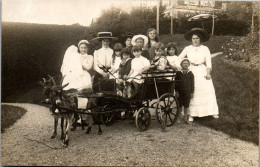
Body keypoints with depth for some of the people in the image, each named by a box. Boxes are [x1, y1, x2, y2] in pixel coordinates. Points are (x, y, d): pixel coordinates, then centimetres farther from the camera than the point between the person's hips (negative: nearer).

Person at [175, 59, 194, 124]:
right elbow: (176, 83, 0)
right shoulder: (178, 73, -1)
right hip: (180, 91, -1)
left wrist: (192, 92, 1)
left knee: (186, 105, 7)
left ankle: (185, 118, 19)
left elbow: (192, 83, 4)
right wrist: (176, 91, -4)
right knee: (179, 105, 7)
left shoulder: (190, 73, 2)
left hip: (187, 91, 1)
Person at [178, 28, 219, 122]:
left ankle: (212, 112, 11)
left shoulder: (205, 49, 3)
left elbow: (209, 62, 2)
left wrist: (208, 73, -9)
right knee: (191, 93, -1)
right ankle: (191, 114, 5)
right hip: (191, 72, 0)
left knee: (208, 91, 0)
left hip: (202, 72, 0)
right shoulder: (187, 49, 4)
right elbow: (179, 59, 2)